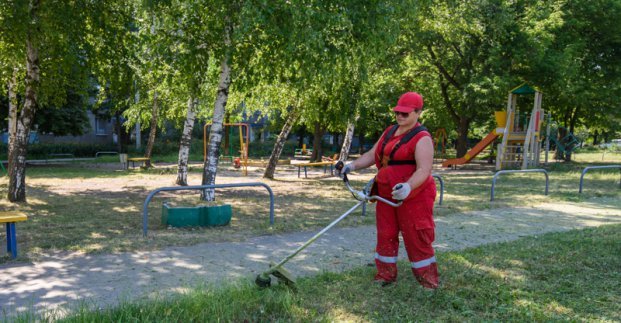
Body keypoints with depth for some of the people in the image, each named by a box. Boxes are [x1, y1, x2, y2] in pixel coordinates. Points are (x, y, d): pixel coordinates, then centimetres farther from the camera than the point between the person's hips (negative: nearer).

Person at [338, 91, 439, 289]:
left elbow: (424, 170, -24)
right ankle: (386, 275, 27)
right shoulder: (389, 132, 12)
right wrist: (354, 165, -2)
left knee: (416, 239, -1)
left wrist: (408, 186, -41)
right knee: (385, 235, 13)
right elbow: (372, 155, 14)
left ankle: (428, 281, 14)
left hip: (413, 197, -7)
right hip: (387, 195, 8)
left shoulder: (422, 138, -13)